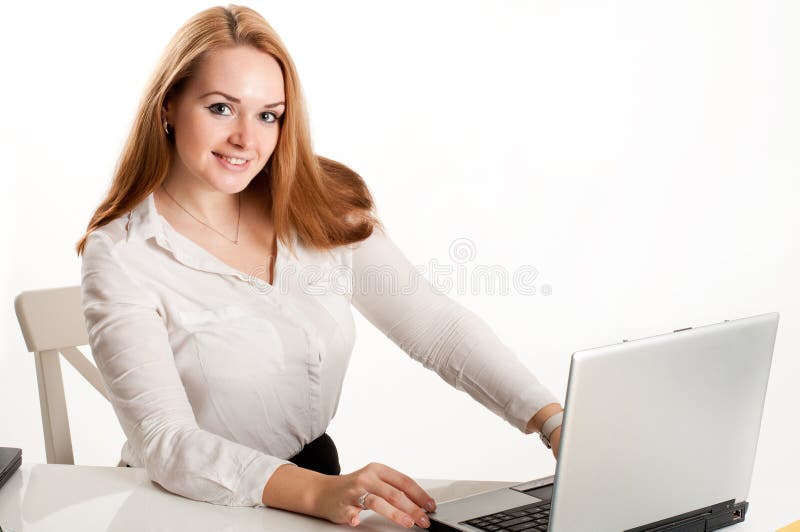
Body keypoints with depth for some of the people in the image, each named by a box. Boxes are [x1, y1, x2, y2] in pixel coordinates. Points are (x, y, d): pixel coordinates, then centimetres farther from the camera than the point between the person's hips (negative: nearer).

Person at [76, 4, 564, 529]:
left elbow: (437, 326, -2)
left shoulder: (321, 211, 1)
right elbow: (165, 441, -20)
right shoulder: (121, 256, -12)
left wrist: (555, 423, -16)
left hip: (318, 474, 2)